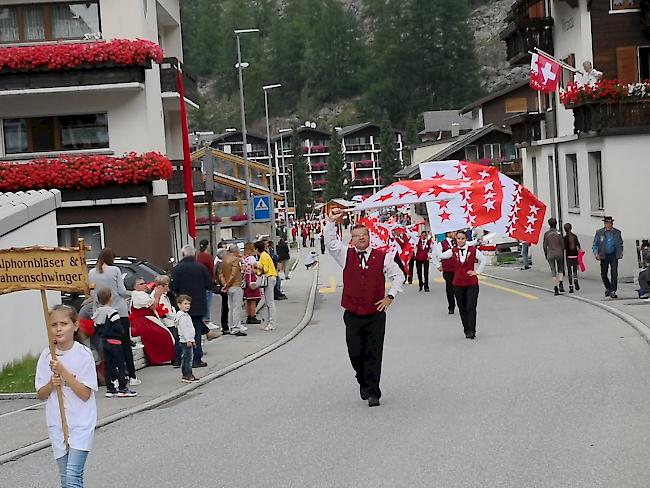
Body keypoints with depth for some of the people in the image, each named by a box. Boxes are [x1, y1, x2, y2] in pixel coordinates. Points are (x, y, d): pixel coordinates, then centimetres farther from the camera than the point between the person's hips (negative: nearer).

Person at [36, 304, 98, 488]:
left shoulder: (83, 354, -10)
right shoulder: (46, 356, 2)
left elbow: (85, 394, -14)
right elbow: (41, 395, 7)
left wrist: (63, 372, -22)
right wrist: (51, 384, -14)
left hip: (81, 423, -5)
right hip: (57, 424, 5)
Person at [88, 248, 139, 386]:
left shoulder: (91, 273, 4)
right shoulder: (115, 270, -6)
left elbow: (91, 293, 6)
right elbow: (122, 291, -6)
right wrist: (130, 293, 13)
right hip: (119, 311, -3)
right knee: (126, 344, 4)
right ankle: (132, 377, 5)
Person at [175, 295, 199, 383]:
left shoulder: (185, 315, 18)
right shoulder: (182, 316, -15)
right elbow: (183, 329, -21)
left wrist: (192, 340, 25)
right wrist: (188, 340, -22)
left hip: (188, 340, 11)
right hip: (186, 341, -11)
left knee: (186, 358, 13)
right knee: (187, 358, -9)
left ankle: (185, 375, 18)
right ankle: (187, 376, -8)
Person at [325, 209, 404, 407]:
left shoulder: (381, 257, 3)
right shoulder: (346, 255, 5)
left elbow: (398, 276, 11)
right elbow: (330, 243, -7)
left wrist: (390, 296, 3)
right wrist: (331, 222, -15)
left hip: (376, 314, -1)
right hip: (352, 315, 1)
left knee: (374, 354, -2)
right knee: (355, 353, 3)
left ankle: (373, 393, 3)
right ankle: (363, 383, 28)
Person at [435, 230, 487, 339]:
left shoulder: (473, 250, -3)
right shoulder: (453, 251, 2)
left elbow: (484, 260, 5)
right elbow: (441, 256, -9)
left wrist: (477, 272, 0)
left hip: (472, 284, -2)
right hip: (458, 284, 3)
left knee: (471, 307, -9)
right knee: (462, 308, 7)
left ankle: (471, 331, -7)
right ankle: (467, 330, 15)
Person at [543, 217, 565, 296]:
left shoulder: (546, 234, -5)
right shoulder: (558, 233, -7)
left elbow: (544, 246, -1)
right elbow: (562, 244, -3)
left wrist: (546, 254, 12)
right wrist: (562, 253, 10)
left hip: (550, 254, 1)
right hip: (559, 253, -1)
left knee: (553, 271, 6)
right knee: (561, 269, 16)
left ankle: (555, 288, 2)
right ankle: (561, 284, -2)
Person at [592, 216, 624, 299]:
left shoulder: (617, 233, 3)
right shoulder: (599, 233, 0)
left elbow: (620, 244, 15)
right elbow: (594, 245, 3)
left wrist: (620, 253, 5)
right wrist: (596, 254, -10)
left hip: (614, 256, 0)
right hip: (604, 256, 0)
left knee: (614, 273, -8)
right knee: (603, 274, 6)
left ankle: (612, 291, -5)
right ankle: (608, 288, 30)